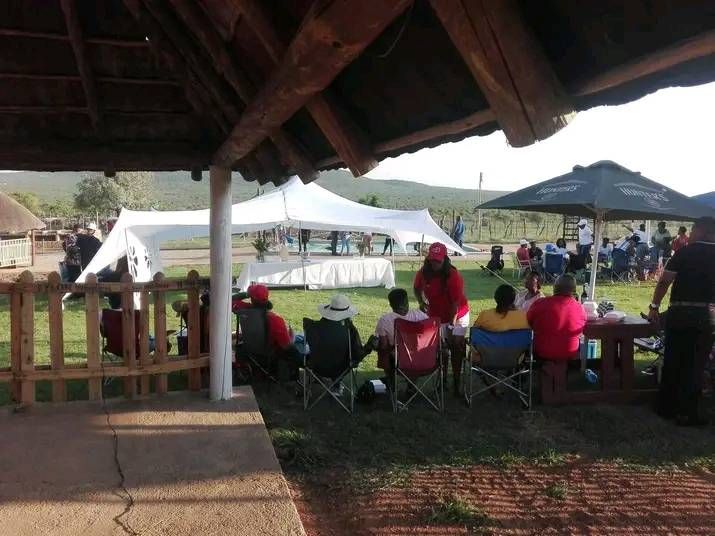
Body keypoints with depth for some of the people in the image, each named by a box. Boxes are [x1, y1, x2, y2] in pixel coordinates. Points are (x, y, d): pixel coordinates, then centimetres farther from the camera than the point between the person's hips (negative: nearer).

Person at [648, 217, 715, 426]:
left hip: (679, 313, 0)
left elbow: (664, 282, -7)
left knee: (672, 361, 11)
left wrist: (654, 307, 1)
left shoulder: (684, 253, -2)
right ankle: (688, 413, 9)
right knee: (695, 365, 6)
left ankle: (666, 407, 21)